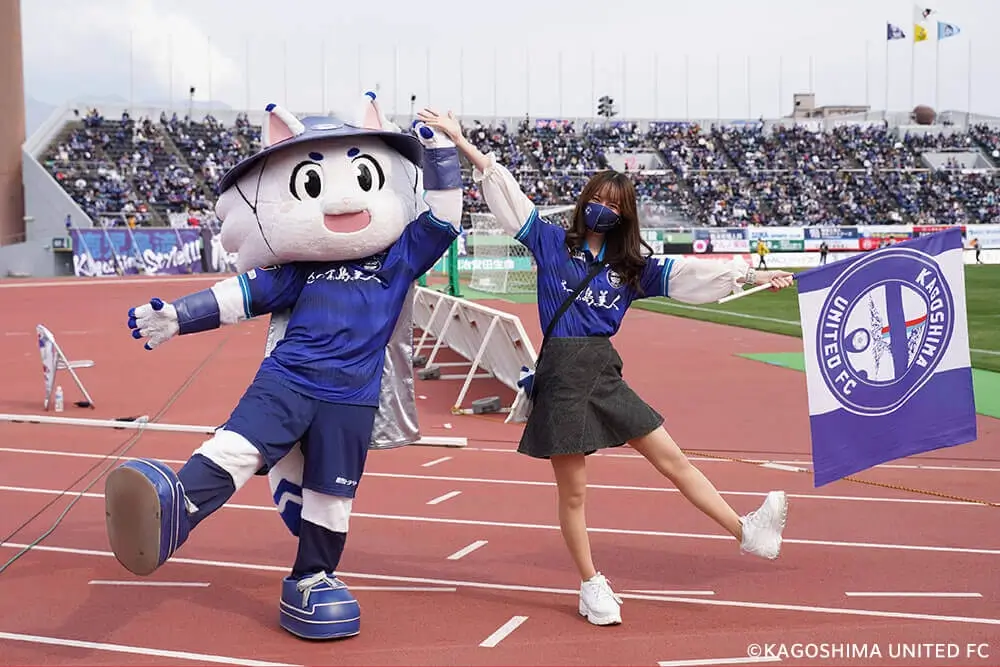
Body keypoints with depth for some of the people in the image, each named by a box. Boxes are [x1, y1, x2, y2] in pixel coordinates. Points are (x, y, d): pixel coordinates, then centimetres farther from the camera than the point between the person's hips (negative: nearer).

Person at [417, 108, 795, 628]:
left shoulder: (631, 267, 12)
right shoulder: (551, 243, 4)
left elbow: (689, 274, 7)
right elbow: (504, 188, 1)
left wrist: (752, 275, 0)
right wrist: (461, 142, -3)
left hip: (606, 374, 3)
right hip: (562, 374, -3)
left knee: (672, 458, 6)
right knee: (573, 491, 3)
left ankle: (747, 532, 13)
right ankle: (592, 587, 17)